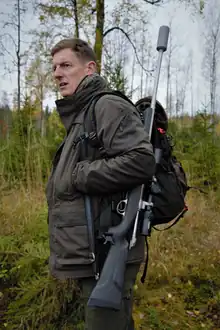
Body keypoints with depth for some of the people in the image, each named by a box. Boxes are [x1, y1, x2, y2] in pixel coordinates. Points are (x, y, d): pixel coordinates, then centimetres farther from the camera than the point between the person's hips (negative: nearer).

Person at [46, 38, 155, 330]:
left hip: (106, 256, -9)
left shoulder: (108, 106, -13)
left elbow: (142, 161, -26)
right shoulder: (78, 117, 18)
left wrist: (80, 175, -19)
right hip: (90, 255, 10)